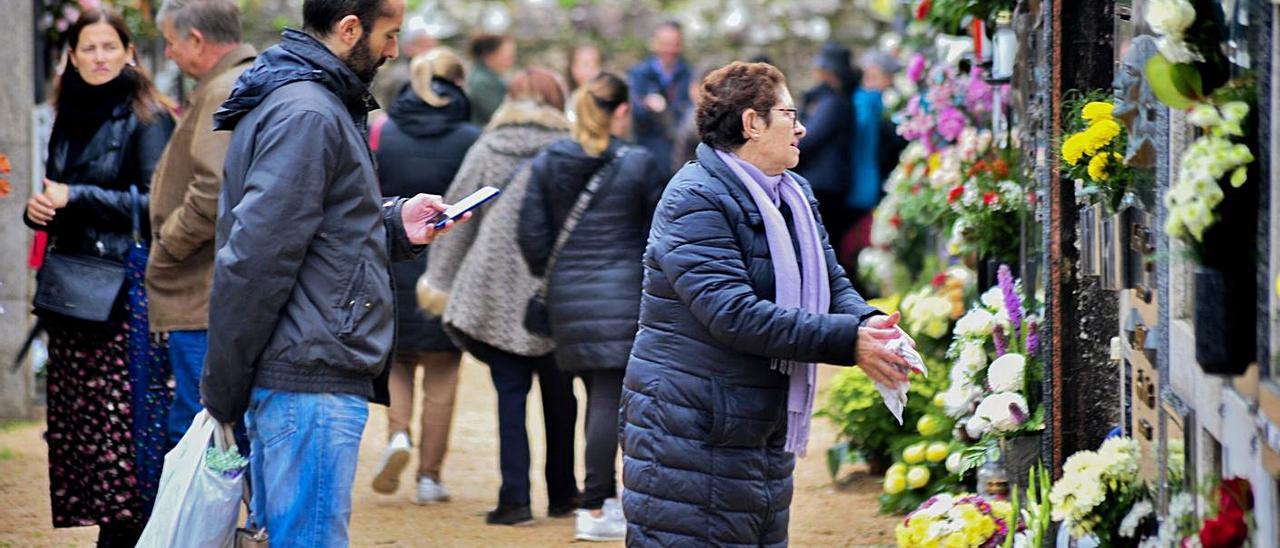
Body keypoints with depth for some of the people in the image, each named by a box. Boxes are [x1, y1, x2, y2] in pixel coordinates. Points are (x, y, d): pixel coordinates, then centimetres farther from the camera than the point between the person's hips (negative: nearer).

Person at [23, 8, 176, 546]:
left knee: (121, 419, -11)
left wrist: (76, 197, -12)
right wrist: (38, 208, 2)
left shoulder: (146, 118, -4)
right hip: (69, 293, 7)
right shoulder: (68, 120, 16)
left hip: (124, 294, -7)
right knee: (74, 420, 3)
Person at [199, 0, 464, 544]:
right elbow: (253, 259, -20)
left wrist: (394, 224, 11)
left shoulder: (310, 103, 17)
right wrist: (224, 392, -16)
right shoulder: (307, 115, -15)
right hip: (311, 382, -10)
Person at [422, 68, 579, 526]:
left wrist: (439, 280, 11)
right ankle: (562, 493, 21)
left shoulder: (486, 151, 1)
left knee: (510, 393, 2)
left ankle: (514, 497, -6)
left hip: (498, 291, 0)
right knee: (558, 394, 13)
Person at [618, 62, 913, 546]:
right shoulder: (695, 200, -16)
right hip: (687, 430, -9)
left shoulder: (795, 195, 14)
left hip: (765, 429, 9)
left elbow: (832, 283, 11)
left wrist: (870, 323, -13)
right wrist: (847, 341, -26)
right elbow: (734, 314, -25)